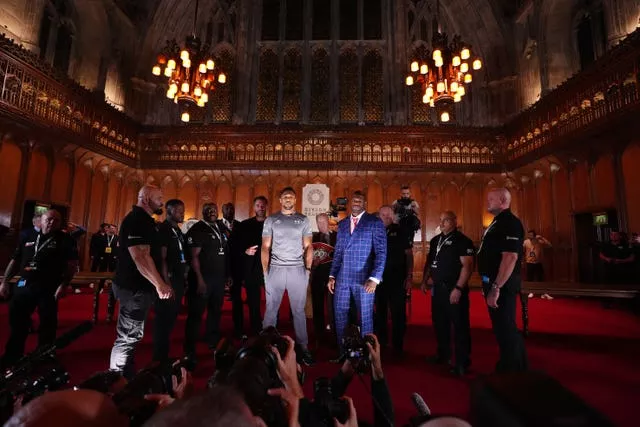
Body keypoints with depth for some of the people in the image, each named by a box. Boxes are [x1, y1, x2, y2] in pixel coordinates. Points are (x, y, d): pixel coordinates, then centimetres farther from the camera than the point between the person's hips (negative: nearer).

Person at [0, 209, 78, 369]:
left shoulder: (66, 240, -4)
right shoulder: (27, 236, 7)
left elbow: (72, 266, -8)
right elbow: (15, 260, 13)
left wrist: (63, 285, -16)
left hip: (48, 289, -3)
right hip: (24, 285, 4)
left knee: (47, 325, 4)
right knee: (17, 323, 12)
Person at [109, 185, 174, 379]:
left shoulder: (144, 220, 14)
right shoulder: (136, 220, -18)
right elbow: (140, 257, -27)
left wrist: (158, 283, 18)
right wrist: (160, 284, -22)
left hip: (140, 286, 11)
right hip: (134, 287, -11)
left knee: (131, 336, 20)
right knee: (128, 337, 1)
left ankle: (125, 379, 33)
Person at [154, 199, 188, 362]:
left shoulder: (178, 230, 15)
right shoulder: (163, 229, -10)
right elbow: (161, 258, -17)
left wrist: (184, 278, 13)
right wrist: (166, 283, -22)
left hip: (178, 280, 9)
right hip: (169, 281, -9)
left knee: (171, 318, 16)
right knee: (163, 318, -1)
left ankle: (164, 354, 30)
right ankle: (159, 357, 12)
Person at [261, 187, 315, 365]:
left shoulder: (303, 220, 9)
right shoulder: (271, 220, 7)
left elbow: (308, 246, 7)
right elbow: (265, 247, 5)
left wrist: (308, 267, -5)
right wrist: (265, 270, -5)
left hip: (297, 270, 0)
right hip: (276, 269, 0)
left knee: (299, 310, 5)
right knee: (271, 309, 5)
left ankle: (303, 348, 13)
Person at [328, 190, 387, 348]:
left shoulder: (375, 222, -2)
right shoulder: (342, 224, 14)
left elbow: (381, 252, -8)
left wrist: (375, 278, -18)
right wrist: (332, 276, 9)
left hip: (364, 278, -4)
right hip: (342, 278, 5)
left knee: (365, 317, 5)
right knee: (339, 315, 10)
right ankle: (342, 351, 27)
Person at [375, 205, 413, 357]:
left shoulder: (401, 232, -1)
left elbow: (409, 254, 0)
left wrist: (409, 276, -6)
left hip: (397, 279, -2)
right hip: (378, 278, 3)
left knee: (398, 313, 3)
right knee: (379, 312, 14)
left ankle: (398, 346, 17)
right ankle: (380, 343, 30)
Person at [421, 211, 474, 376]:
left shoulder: (462, 241, -10)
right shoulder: (435, 240, 12)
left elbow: (467, 266, -17)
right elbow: (429, 261, 19)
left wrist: (458, 288, -23)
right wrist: (424, 281, 13)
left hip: (454, 289, -7)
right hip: (437, 288, 8)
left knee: (459, 325, 1)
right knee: (439, 323, 17)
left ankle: (462, 362, 14)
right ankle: (443, 354, 33)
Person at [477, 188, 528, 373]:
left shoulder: (510, 223, -18)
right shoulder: (498, 222, 14)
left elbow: (510, 257, -27)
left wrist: (496, 287, -28)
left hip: (502, 285, -10)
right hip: (494, 282, 10)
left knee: (505, 328, 1)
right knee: (502, 327, 20)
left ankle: (512, 372, 16)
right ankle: (516, 367, 35)